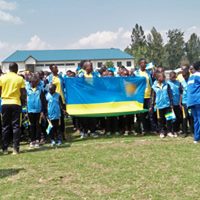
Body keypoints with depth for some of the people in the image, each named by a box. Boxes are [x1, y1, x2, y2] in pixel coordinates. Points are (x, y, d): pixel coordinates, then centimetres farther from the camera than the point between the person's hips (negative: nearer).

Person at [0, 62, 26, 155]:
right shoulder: (20, 79, -3)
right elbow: (23, 93, -3)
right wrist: (23, 101, 14)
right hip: (16, 103, -2)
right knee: (16, 126, 3)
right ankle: (15, 148, 1)